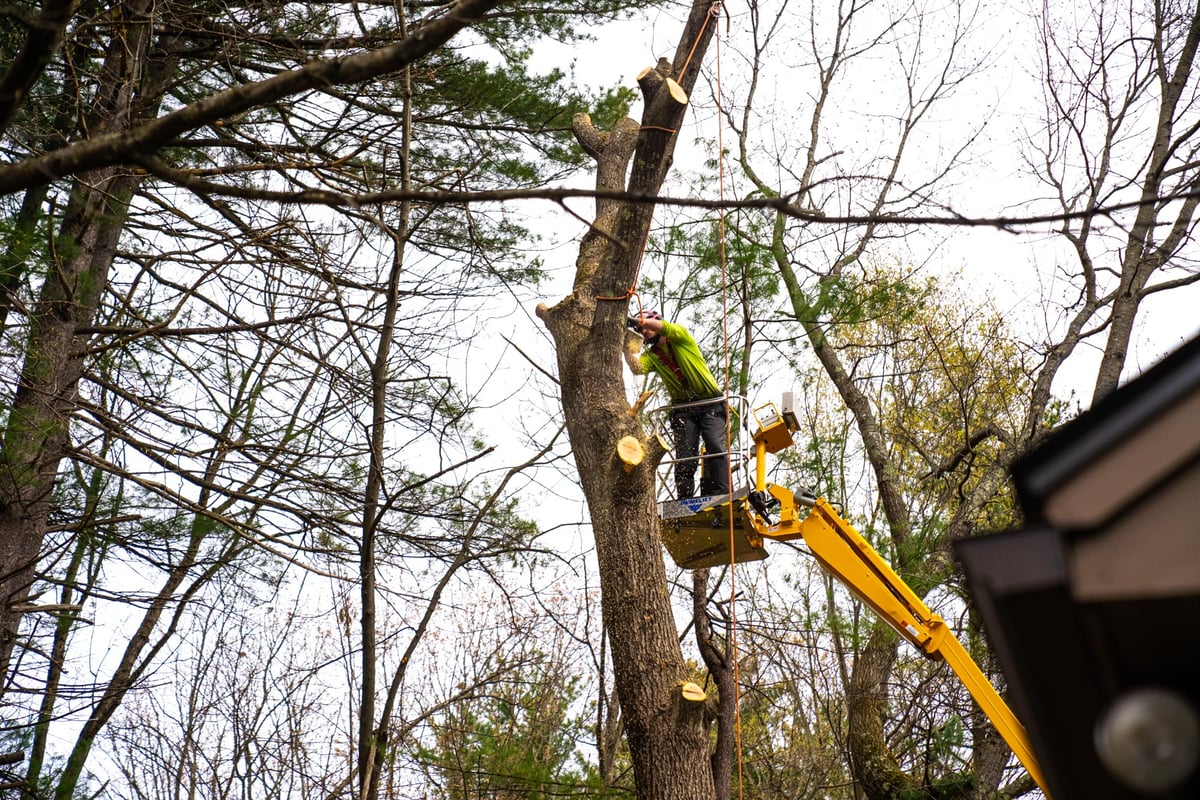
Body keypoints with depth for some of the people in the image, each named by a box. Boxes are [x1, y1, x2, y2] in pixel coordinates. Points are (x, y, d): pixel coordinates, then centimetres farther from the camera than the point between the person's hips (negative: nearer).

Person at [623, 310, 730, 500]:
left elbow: (664, 327, -21)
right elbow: (638, 368, -11)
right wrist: (627, 348, -24)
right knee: (685, 456, -5)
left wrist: (638, 320, -30)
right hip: (684, 408, 4)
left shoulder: (680, 336, 1)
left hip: (711, 404, -4)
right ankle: (685, 500, -7)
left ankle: (722, 494, -25)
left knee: (716, 448, -18)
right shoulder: (651, 355, 11)